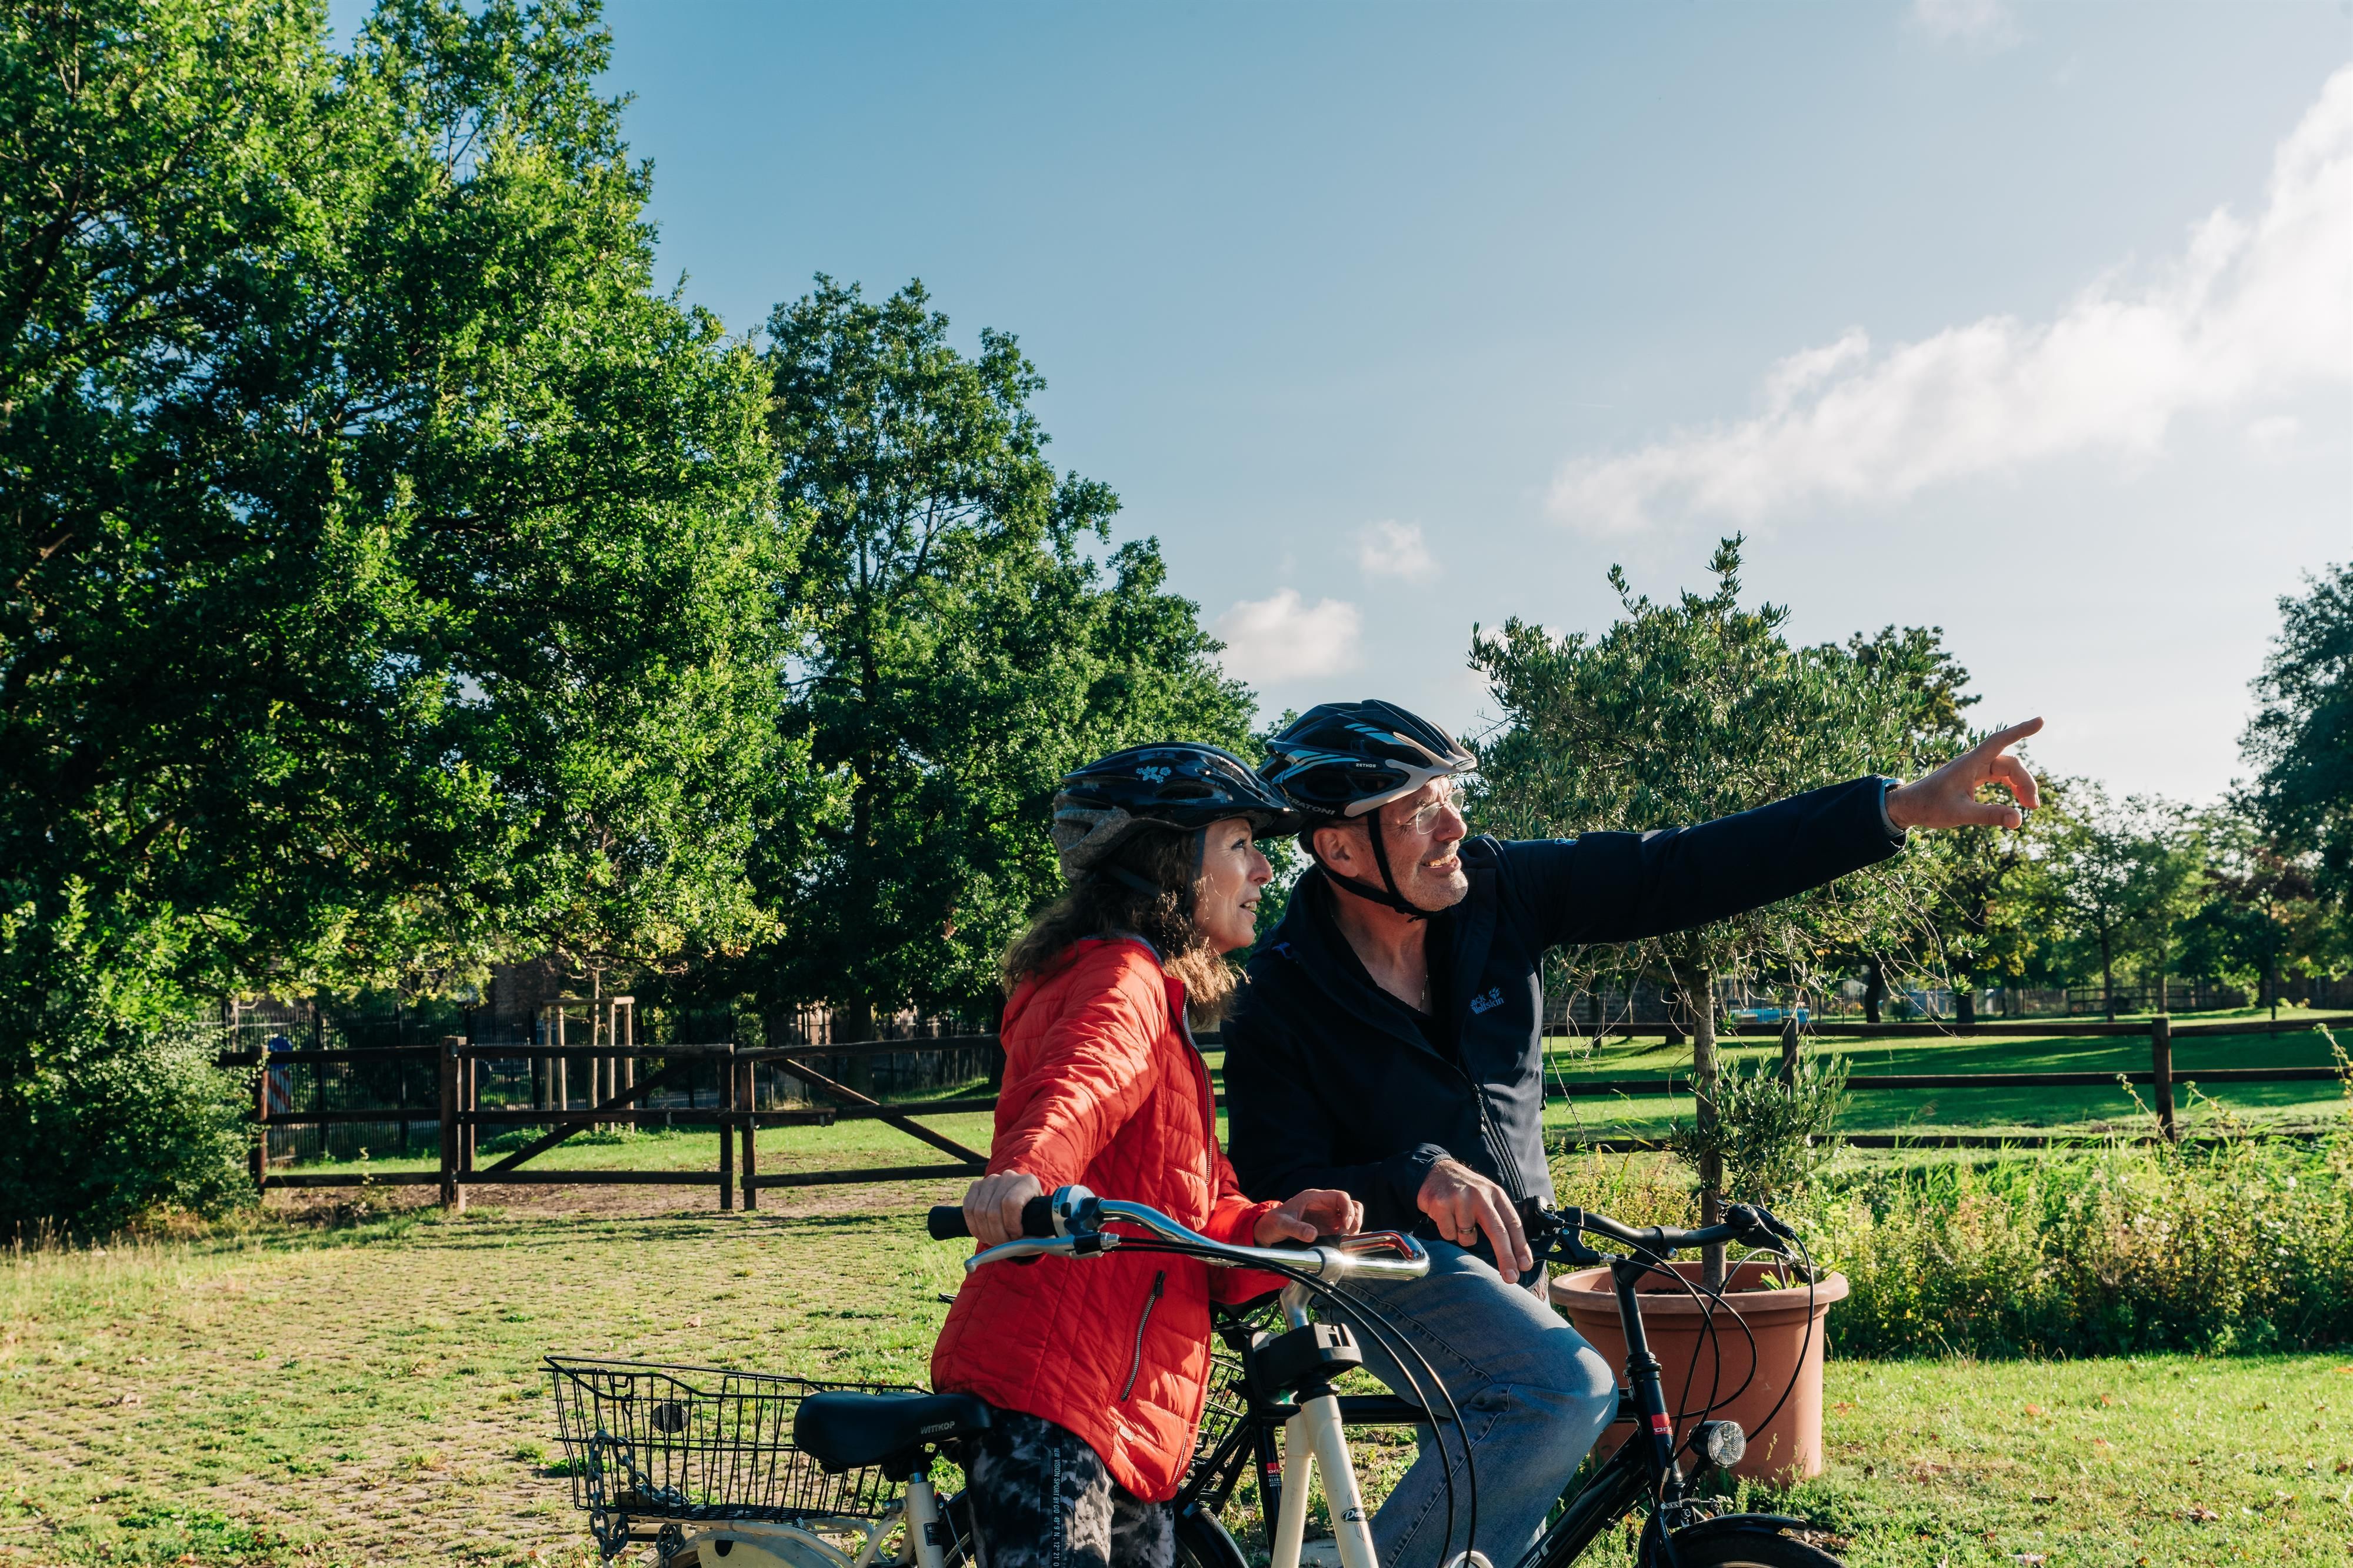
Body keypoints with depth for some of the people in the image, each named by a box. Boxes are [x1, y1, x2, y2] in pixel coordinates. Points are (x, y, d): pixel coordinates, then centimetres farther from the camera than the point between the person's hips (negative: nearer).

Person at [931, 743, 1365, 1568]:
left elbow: (1199, 1218, 17)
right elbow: (1079, 1084, -32)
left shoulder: (1159, 1003, 24)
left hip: (1130, 1419, 10)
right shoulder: (1120, 978, -8)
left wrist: (1268, 1227, -5)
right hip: (1045, 1404, -10)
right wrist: (1023, 1172, -54)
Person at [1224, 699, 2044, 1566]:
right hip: (1384, 1254, -6)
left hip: (1506, 1251, 6)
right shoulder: (1281, 1000, -23)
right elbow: (1279, 1201, -26)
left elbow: (1687, 871, -16)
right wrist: (1415, 1180, -45)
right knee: (1570, 1390, -31)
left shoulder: (1495, 888, -14)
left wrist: (1902, 806, -23)